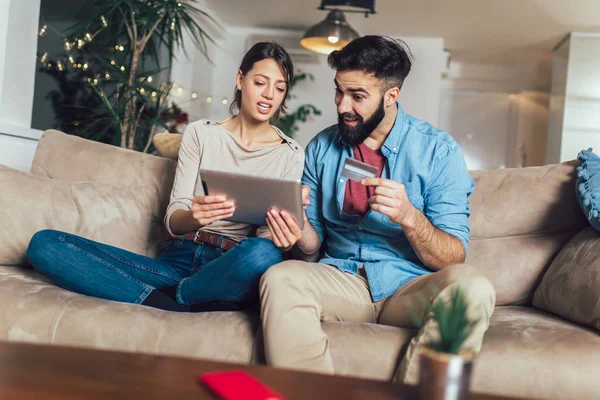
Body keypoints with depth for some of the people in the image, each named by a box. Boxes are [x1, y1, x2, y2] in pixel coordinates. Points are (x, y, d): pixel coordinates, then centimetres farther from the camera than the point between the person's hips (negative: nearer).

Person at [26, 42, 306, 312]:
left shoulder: (290, 155, 6)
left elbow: (270, 233, 0)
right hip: (178, 260, 2)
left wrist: (280, 238, -26)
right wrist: (194, 217, -25)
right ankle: (179, 307, -25)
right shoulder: (199, 133, 9)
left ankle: (169, 298, -15)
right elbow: (173, 220, 0)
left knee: (264, 254, -40)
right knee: (44, 243, -15)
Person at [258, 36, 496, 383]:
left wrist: (409, 217, -24)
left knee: (472, 288, -32)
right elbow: (313, 248, 9)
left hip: (410, 287, -1)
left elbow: (454, 258, -6)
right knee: (279, 279, -28)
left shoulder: (438, 149, -2)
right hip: (341, 281, 2)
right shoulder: (322, 147, 8)